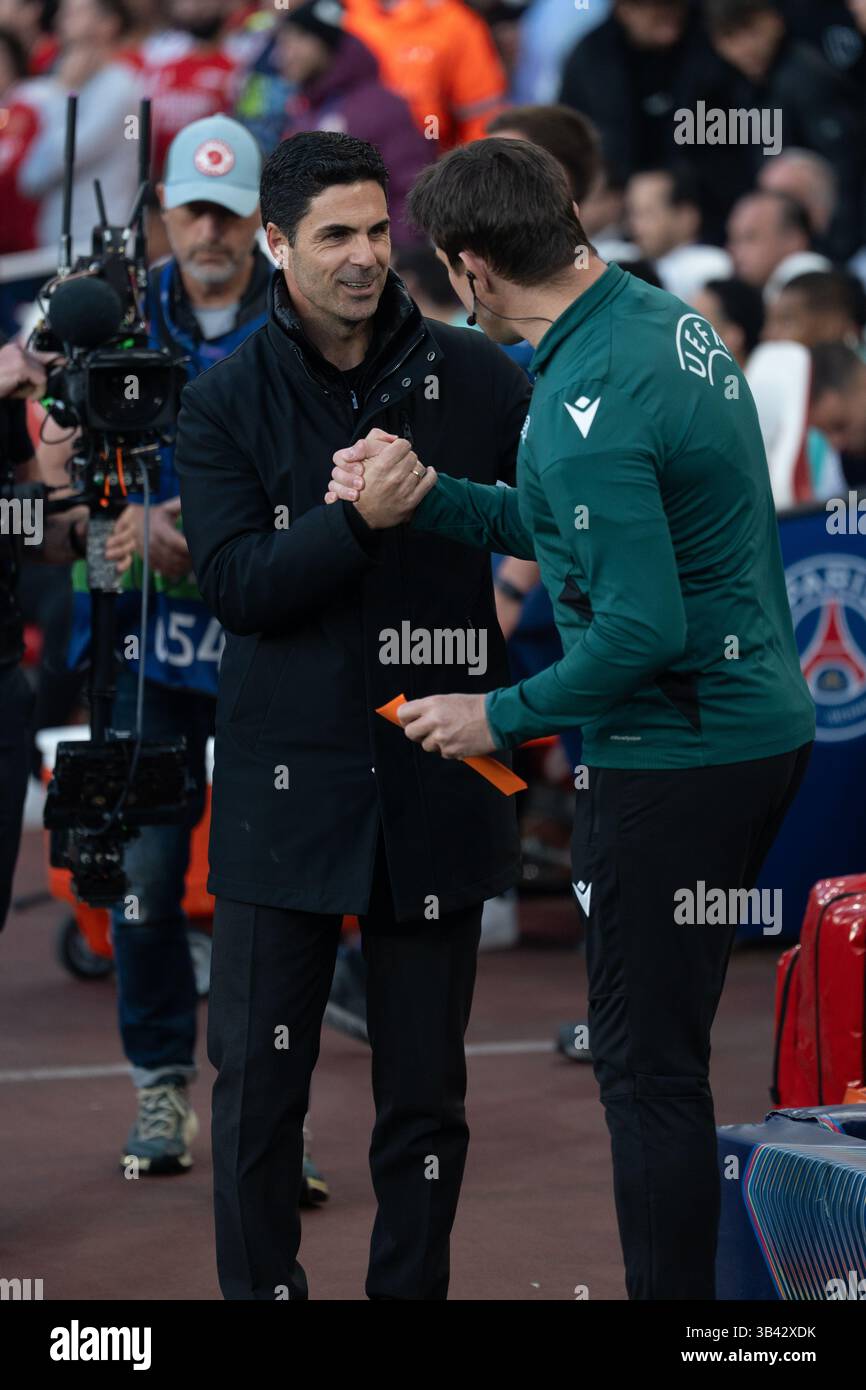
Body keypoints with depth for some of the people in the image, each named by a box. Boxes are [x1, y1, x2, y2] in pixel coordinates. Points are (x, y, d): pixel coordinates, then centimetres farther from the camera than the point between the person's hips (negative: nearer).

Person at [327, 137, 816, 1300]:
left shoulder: (586, 406, -24)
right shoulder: (664, 319, 6)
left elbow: (642, 629, -27)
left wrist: (502, 717, -14)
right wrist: (418, 499, 9)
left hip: (675, 757, -10)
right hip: (761, 725, 10)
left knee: (647, 1066, -1)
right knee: (671, 1047, 18)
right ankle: (688, 1276, 26)